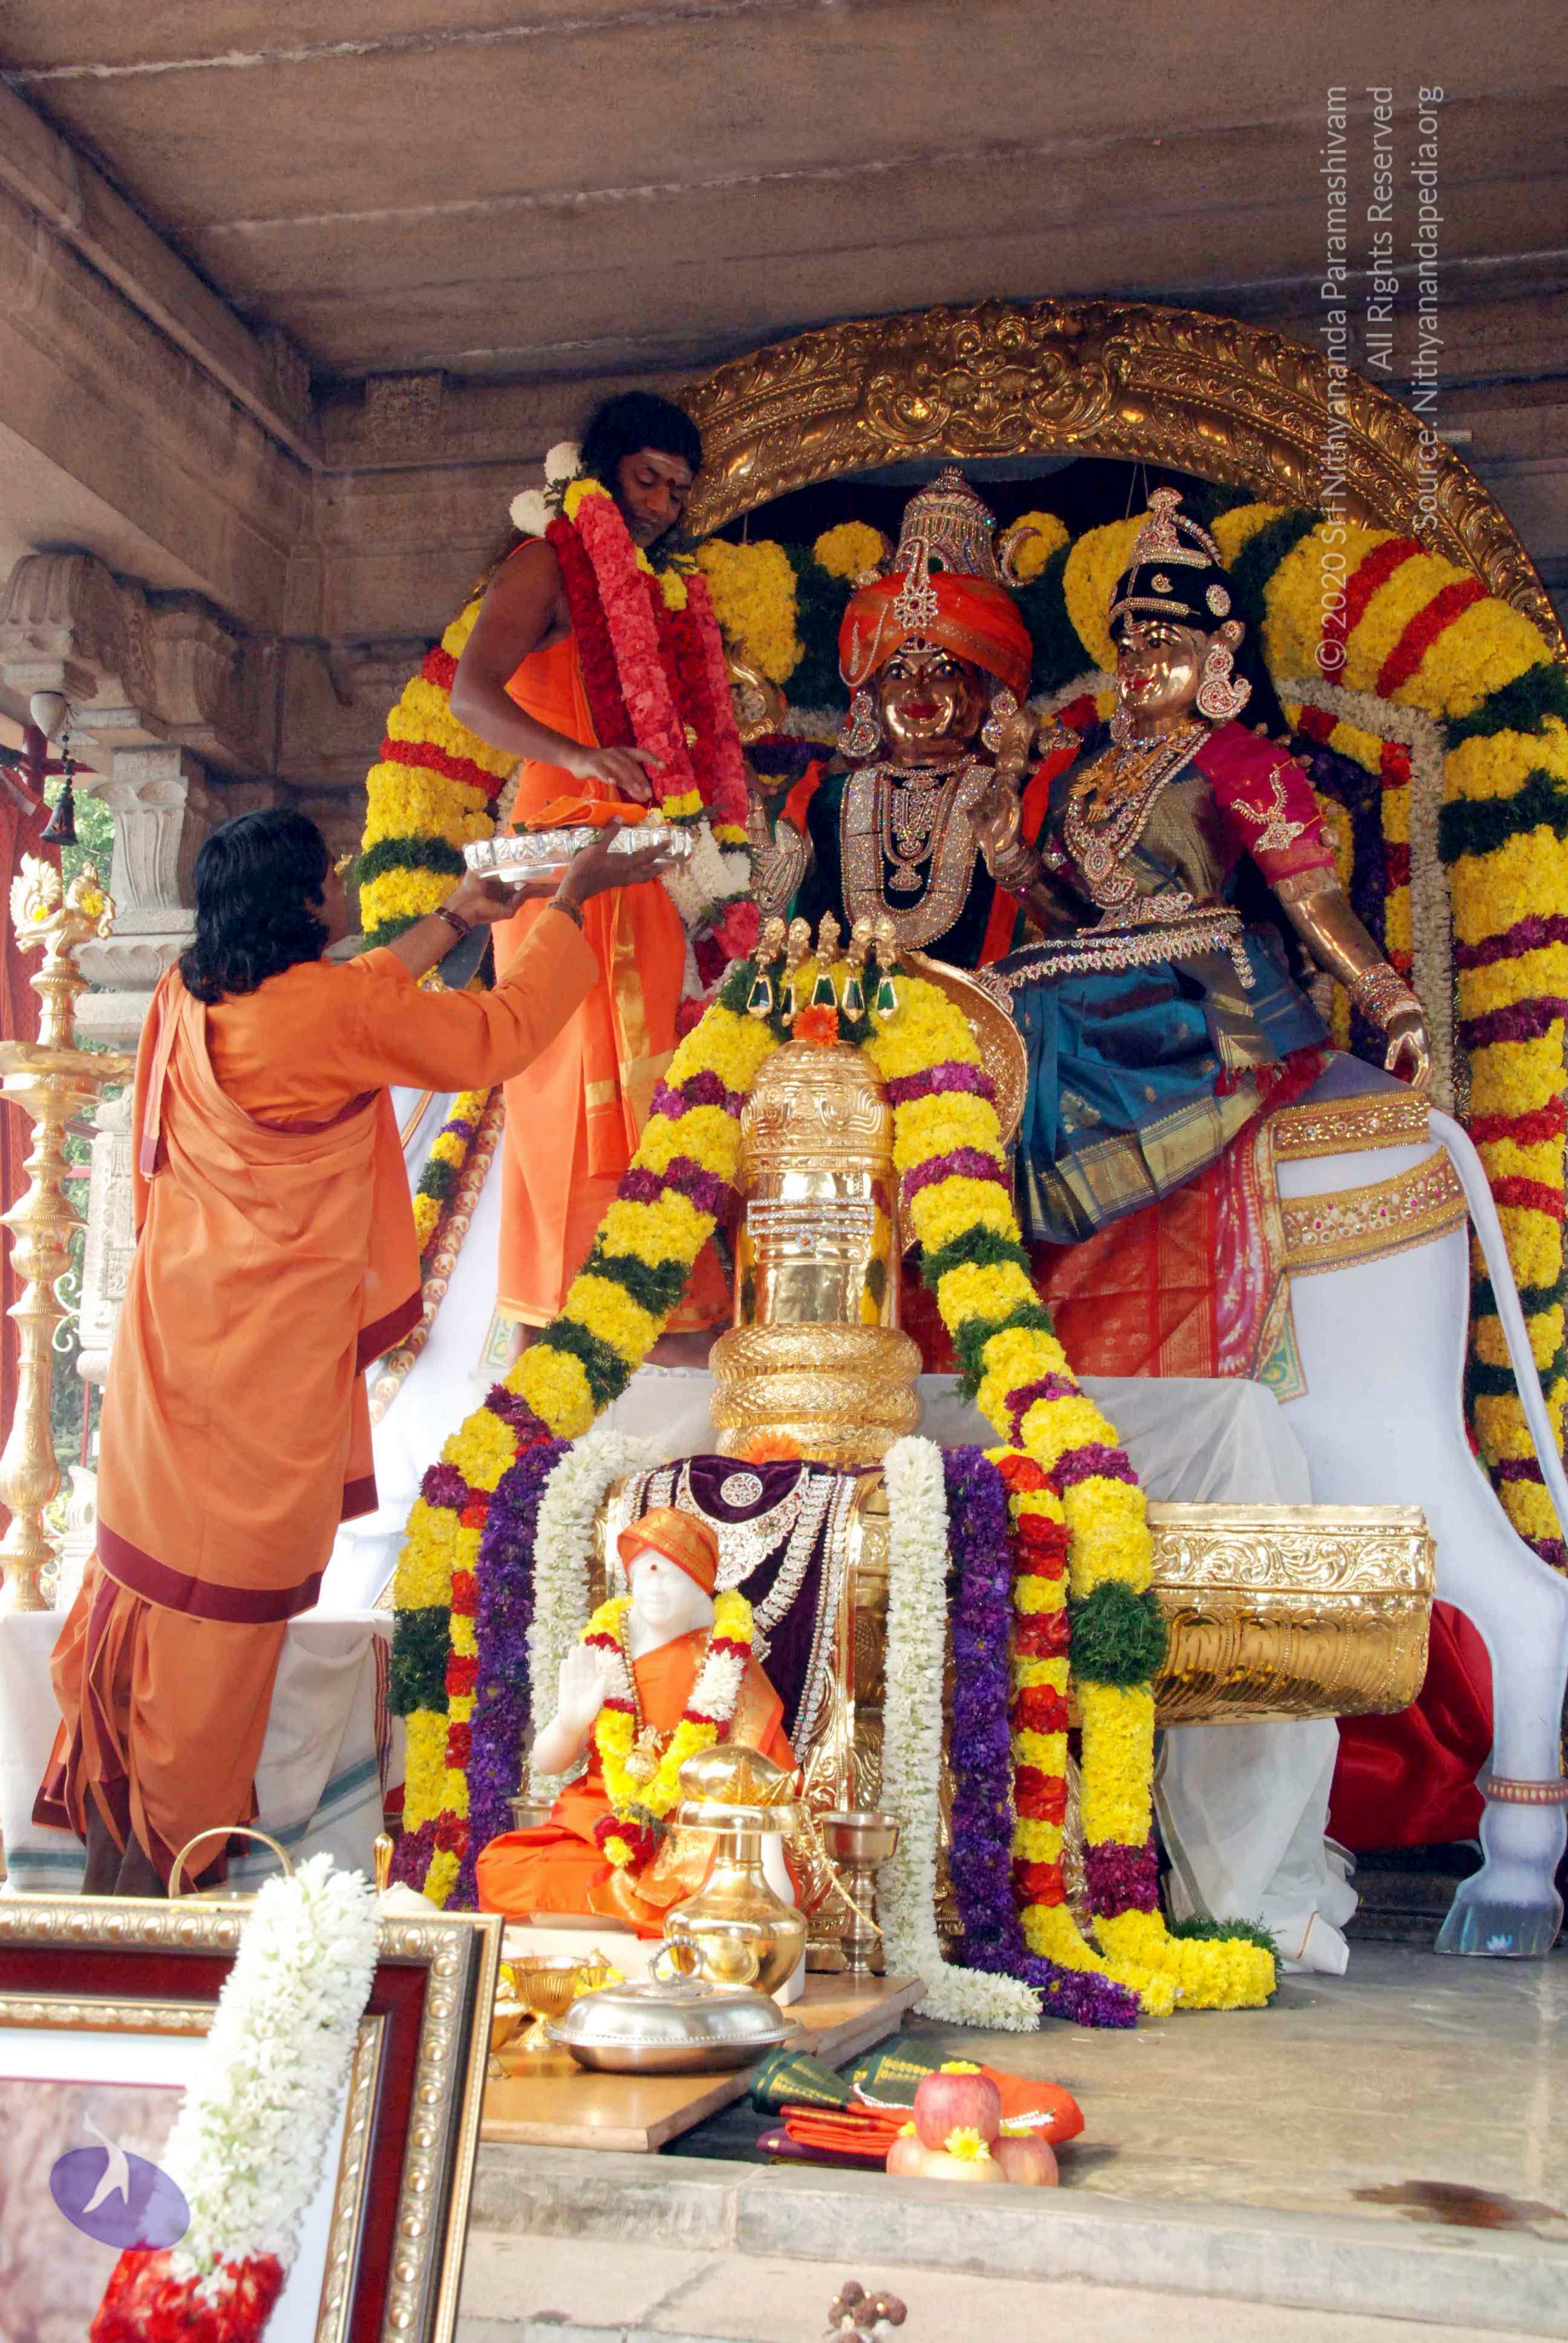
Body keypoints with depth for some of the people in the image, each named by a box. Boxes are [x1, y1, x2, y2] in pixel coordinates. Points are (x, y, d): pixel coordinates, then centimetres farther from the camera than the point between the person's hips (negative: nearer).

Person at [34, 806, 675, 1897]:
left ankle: (109, 1801, 33)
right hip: (268, 1357, -7)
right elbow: (498, 1036, -8)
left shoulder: (191, 994, 1)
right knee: (227, 1591, 7)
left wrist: (453, 921, 24)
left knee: (156, 1559, 19)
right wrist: (571, 902, 3)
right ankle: (168, 1843, 21)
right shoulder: (337, 1010, -21)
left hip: (175, 1312, 7)